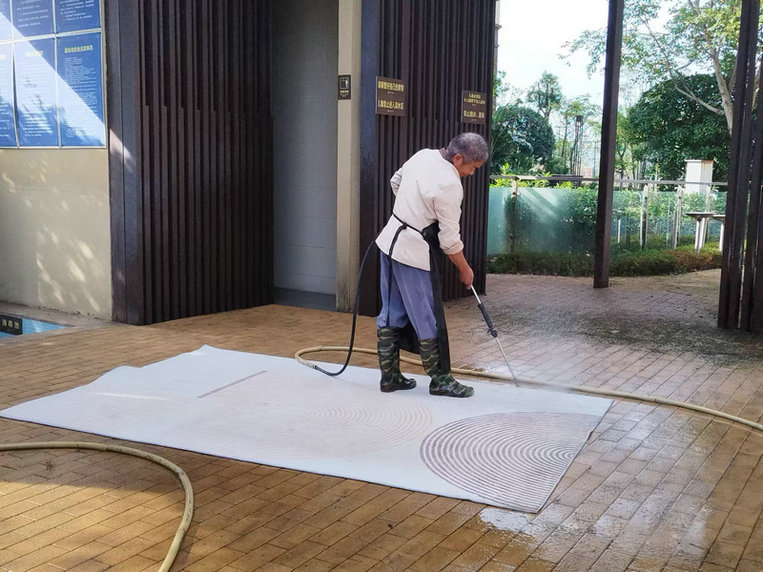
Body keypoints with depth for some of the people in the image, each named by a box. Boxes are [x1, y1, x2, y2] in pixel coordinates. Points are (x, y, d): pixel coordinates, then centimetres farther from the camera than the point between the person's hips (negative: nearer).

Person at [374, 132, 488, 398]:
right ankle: (440, 379, 15)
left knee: (391, 313, 14)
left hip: (391, 240, 9)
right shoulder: (449, 185, -22)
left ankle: (389, 376, 23)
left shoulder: (423, 155, 4)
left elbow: (396, 182, 22)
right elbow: (450, 240, -16)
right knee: (427, 319, 3)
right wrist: (465, 270, -1)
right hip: (414, 253, -9)